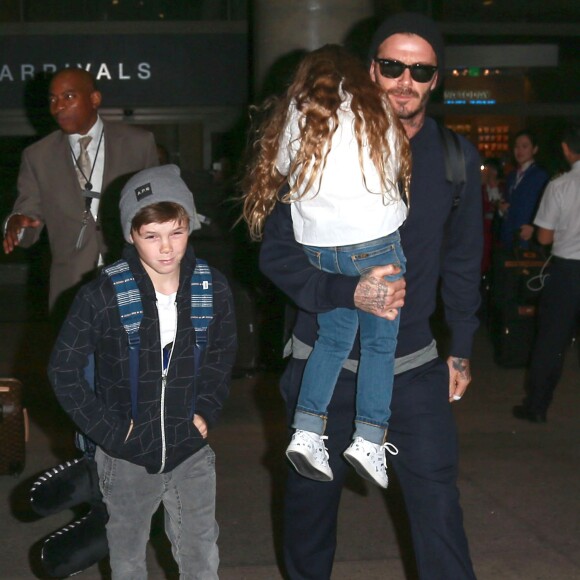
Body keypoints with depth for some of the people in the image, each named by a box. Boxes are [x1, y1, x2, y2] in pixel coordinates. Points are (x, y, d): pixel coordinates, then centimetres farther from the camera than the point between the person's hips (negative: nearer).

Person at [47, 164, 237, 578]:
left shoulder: (213, 290, -7)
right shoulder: (101, 297, -17)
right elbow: (63, 370, -9)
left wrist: (206, 411, -2)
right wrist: (109, 429, -12)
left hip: (191, 450, 2)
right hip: (127, 453, -2)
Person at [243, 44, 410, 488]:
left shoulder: (297, 113, 6)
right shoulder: (375, 109, 2)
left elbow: (280, 169, 14)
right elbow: (399, 165, 11)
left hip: (316, 247, 3)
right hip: (374, 242, -3)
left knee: (333, 335, 16)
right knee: (380, 342, 8)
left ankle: (307, 432, 5)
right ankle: (369, 439, 0)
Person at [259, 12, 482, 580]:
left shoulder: (456, 159, 0)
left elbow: (462, 262, 11)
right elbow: (276, 252, -9)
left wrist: (461, 349, 13)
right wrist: (349, 292, -24)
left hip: (414, 365, 1)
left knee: (437, 500, -3)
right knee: (311, 495, 15)